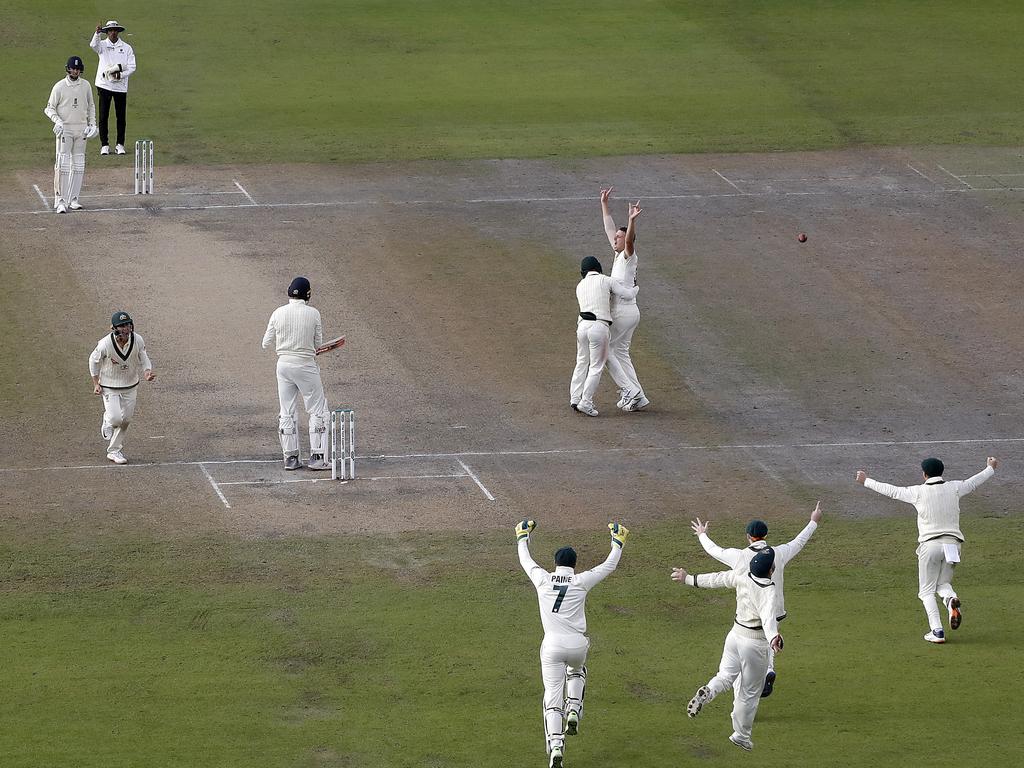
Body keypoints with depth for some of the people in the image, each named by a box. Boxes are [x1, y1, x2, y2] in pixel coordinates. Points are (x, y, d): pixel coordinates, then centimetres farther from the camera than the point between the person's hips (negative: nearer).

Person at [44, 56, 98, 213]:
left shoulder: (86, 86, 6)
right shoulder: (59, 86, -5)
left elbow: (91, 106, 18)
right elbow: (50, 108, -2)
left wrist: (92, 124, 7)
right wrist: (57, 121, -19)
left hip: (81, 129, 4)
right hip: (64, 129, -4)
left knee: (78, 165, 5)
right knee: (63, 164, -10)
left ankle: (73, 199, 12)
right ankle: (60, 200, -10)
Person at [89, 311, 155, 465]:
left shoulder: (138, 341, -16)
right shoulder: (105, 344, -25)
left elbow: (143, 359, 1)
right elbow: (94, 360, -7)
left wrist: (147, 372, -20)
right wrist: (96, 384, -6)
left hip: (130, 387, 4)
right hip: (109, 387, -4)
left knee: (125, 420, 10)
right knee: (115, 418, -15)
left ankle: (114, 451, 28)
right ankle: (107, 423, 24)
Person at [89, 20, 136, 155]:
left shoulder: (127, 48, 8)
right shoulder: (103, 45, 3)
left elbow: (131, 67, 4)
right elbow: (94, 45, -21)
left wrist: (121, 75, -13)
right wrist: (97, 34, -40)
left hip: (121, 86, 1)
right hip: (104, 84, -1)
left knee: (121, 116, 3)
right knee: (103, 116, -2)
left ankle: (120, 144, 12)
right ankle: (104, 145, 4)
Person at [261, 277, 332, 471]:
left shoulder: (278, 313, -3)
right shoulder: (313, 314, -9)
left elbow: (267, 343, 4)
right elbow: (318, 343, 0)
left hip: (284, 365, 3)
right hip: (306, 365, -3)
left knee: (287, 412, 12)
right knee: (318, 411, 6)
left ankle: (290, 457, 12)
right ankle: (316, 457, -1)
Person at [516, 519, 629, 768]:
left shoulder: (543, 580, 3)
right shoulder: (581, 581, 2)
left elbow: (525, 561, 23)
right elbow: (609, 565, 15)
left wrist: (523, 537, 41)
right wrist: (618, 540, 31)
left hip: (552, 646, -1)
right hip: (577, 645, 1)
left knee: (552, 698, 0)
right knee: (577, 671, 37)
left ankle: (555, 745, -18)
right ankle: (574, 712, 18)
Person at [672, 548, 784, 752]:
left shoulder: (742, 575, -7)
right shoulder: (769, 590, -24)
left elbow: (716, 579, 5)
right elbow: (767, 615, -41)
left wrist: (688, 579, 20)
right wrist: (773, 638, -58)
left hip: (735, 635, 5)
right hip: (755, 642, -5)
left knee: (725, 677, 18)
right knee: (750, 692, 12)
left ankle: (707, 692, -16)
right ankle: (741, 735, 24)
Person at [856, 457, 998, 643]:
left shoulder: (918, 492, -3)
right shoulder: (954, 488, 5)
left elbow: (892, 491, 6)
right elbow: (972, 482, 22)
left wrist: (866, 481, 19)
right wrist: (991, 469, 42)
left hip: (930, 544, -3)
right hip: (952, 543, 3)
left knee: (927, 591, 6)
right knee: (943, 584, 19)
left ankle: (937, 630, -9)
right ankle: (951, 599, -18)